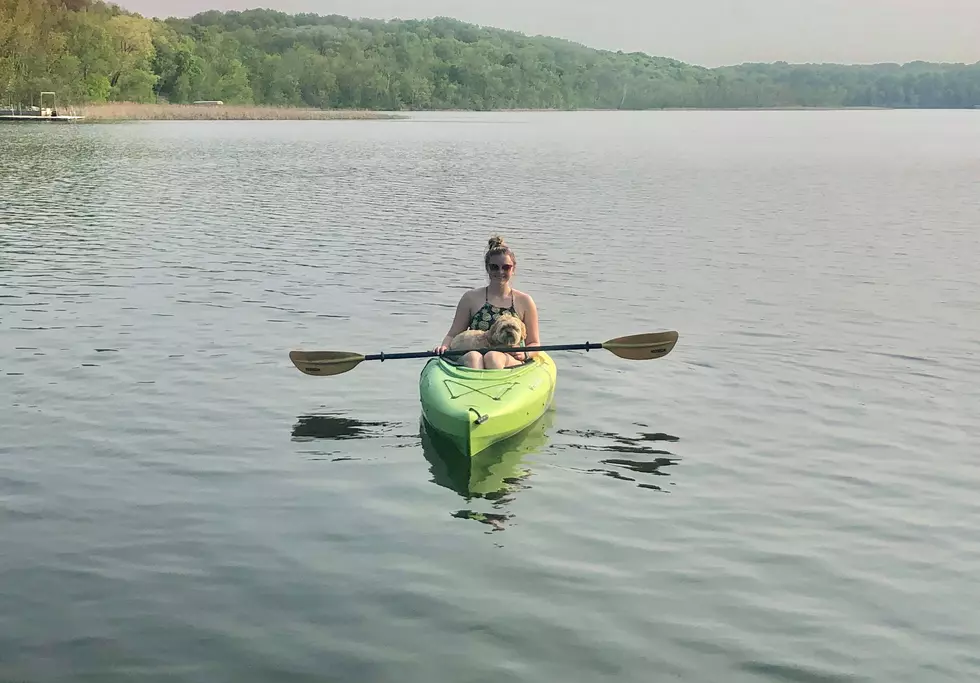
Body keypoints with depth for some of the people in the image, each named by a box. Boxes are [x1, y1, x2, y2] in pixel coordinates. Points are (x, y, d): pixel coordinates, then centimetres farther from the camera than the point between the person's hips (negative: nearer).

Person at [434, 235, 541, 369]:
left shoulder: (524, 301, 13)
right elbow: (453, 334, 15)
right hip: (472, 363, 0)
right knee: (472, 357, -36)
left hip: (511, 363, 0)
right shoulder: (471, 298, 14)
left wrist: (524, 354, -8)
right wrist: (444, 347, -8)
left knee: (493, 357, -35)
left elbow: (534, 343, 15)